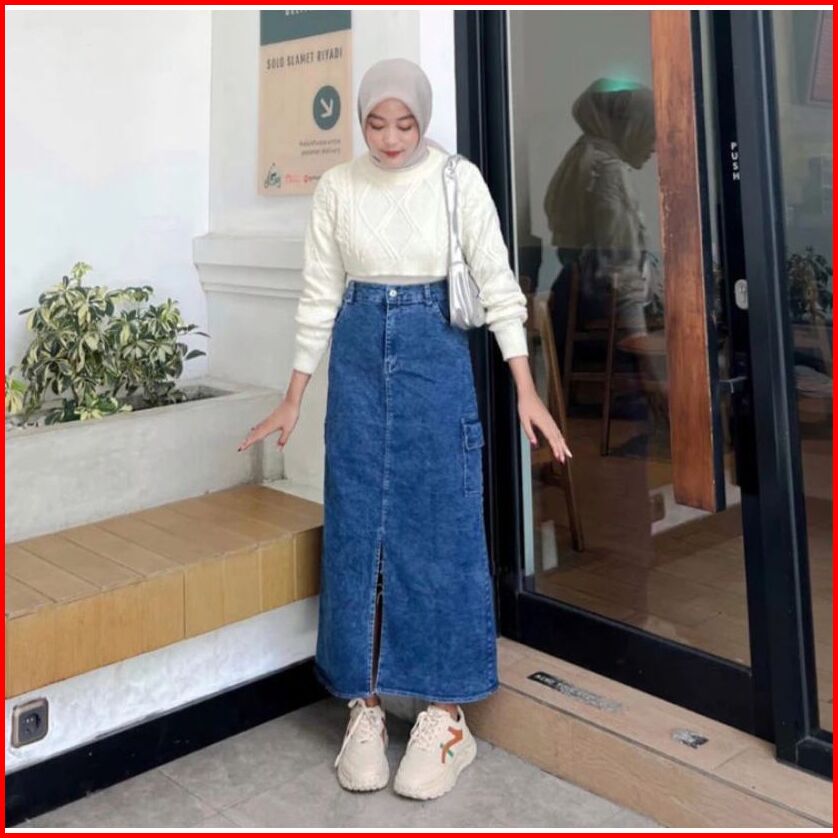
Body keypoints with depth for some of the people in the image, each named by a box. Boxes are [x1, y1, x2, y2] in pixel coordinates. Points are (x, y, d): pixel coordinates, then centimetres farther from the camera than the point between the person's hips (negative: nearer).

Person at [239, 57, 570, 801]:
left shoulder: (460, 181, -4)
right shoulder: (337, 187, 3)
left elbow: (497, 283, -4)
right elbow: (320, 296, 6)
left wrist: (528, 391, -10)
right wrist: (293, 401, 7)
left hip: (436, 358, -2)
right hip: (359, 361, 3)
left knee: (442, 529, -1)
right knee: (355, 530, 3)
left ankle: (447, 716, 11)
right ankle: (364, 707, 17)